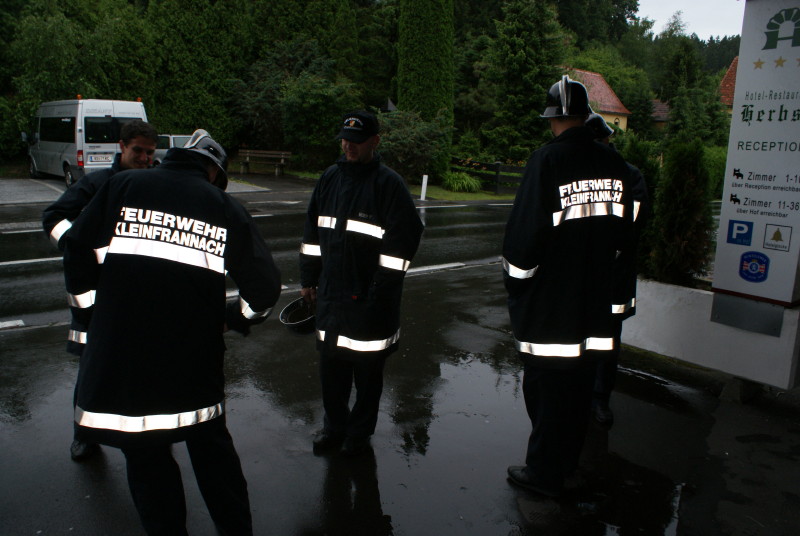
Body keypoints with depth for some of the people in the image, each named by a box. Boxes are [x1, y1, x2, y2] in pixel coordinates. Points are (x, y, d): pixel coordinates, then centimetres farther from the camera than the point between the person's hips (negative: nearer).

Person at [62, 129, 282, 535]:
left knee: (147, 458, 15)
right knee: (212, 449, 21)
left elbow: (77, 249, 0)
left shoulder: (121, 186, 2)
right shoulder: (224, 206, 2)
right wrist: (234, 319, 17)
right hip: (194, 360, 1)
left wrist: (92, 302, 15)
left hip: (120, 354, -1)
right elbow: (264, 287, 0)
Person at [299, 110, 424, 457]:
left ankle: (360, 433, 28)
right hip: (330, 294, 5)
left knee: (367, 370, 8)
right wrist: (308, 279, 14)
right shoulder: (329, 178, 10)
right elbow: (313, 233, 16)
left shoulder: (389, 184, -9)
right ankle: (334, 427, 33)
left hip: (370, 300, -5)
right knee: (330, 364, 13)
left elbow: (403, 239, -12)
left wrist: (381, 293, -15)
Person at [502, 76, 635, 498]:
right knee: (579, 381, 17)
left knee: (546, 386, 5)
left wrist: (515, 281, -2)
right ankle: (567, 460, 34)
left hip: (548, 301, -6)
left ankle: (544, 472, 17)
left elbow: (524, 230, -16)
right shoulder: (614, 165, 4)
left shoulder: (547, 160, -15)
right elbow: (621, 232, 12)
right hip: (594, 300, 6)